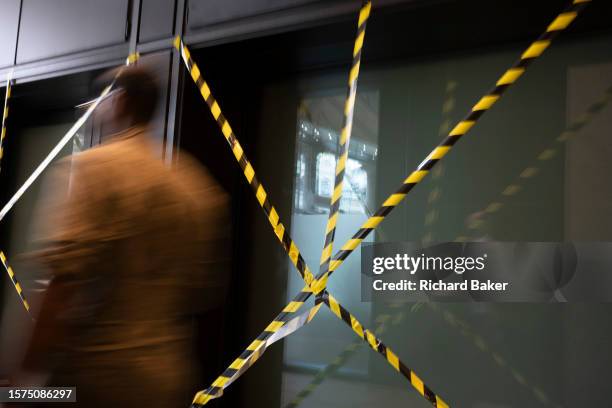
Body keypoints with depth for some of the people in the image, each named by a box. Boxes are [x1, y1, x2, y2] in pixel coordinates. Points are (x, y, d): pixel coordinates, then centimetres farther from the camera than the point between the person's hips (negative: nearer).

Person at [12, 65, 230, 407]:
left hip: (98, 375, -5)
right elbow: (210, 289, 12)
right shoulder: (196, 183, 8)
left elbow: (64, 276, -19)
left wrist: (28, 374, -14)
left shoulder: (88, 168, -10)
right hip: (173, 378, 6)